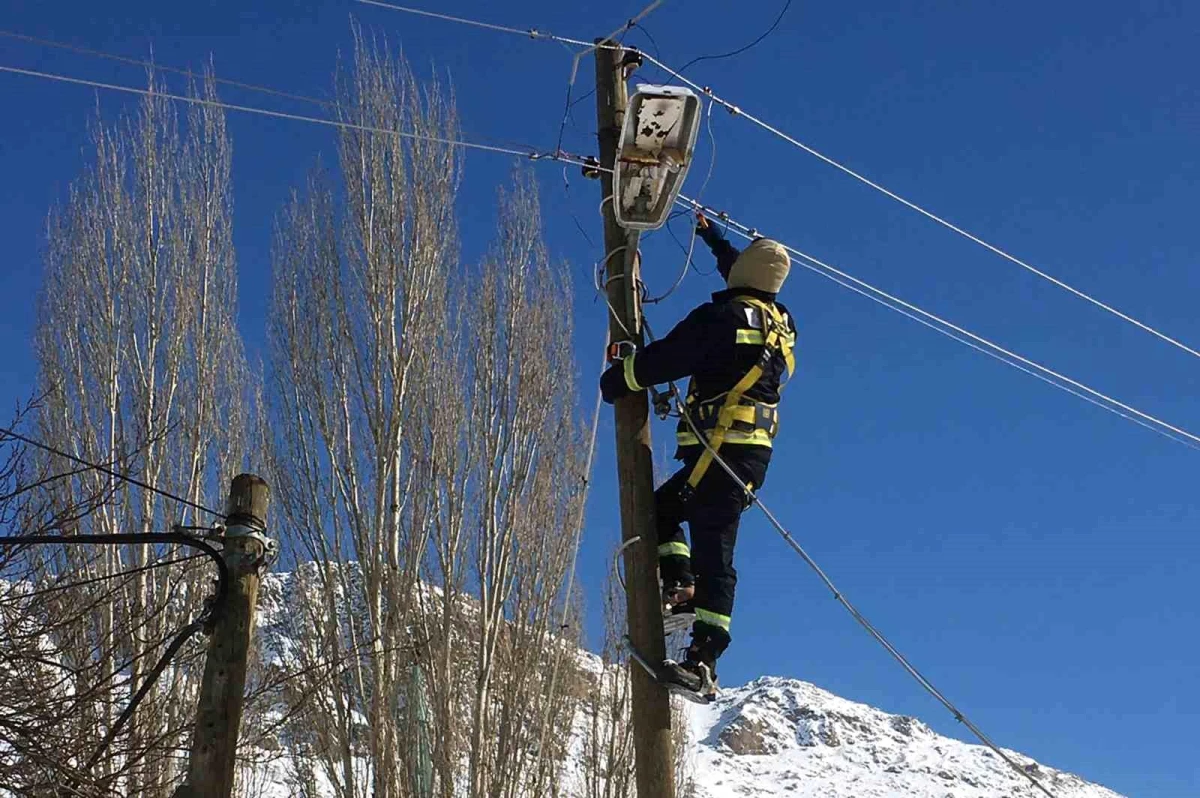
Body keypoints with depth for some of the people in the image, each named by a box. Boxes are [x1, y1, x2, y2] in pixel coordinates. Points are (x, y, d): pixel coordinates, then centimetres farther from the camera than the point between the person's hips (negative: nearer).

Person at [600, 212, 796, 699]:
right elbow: (747, 281, 38)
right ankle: (685, 588, 7)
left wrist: (615, 381, 6)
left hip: (722, 448, -9)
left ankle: (702, 663, -17)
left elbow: (666, 358, -12)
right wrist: (713, 236, 51)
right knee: (662, 505, 21)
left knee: (713, 550, -13)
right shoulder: (782, 323, 17)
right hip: (755, 451, 9)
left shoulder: (723, 317, -9)